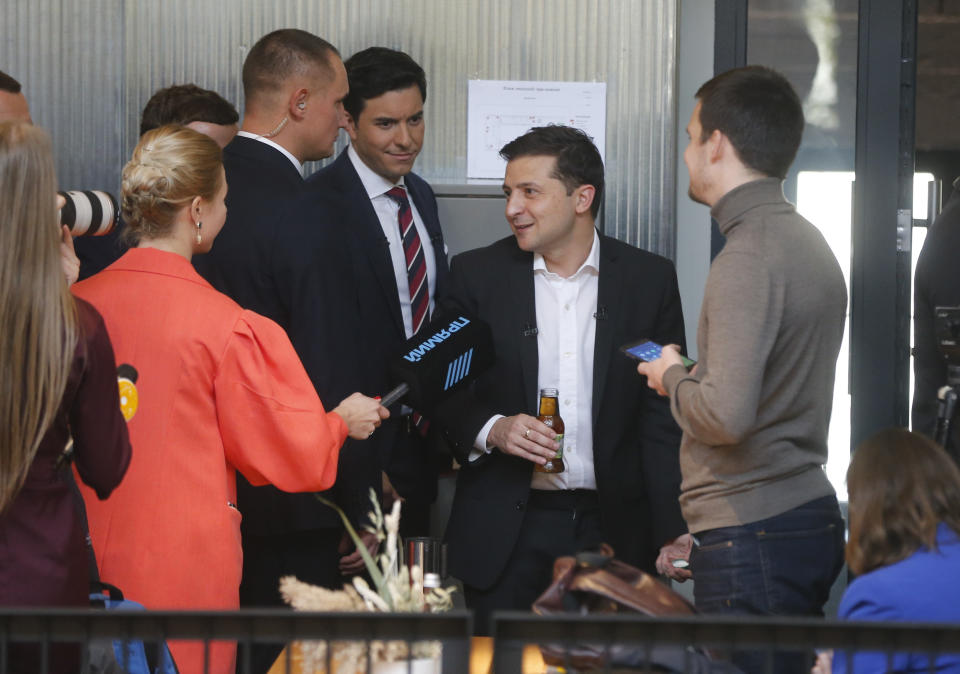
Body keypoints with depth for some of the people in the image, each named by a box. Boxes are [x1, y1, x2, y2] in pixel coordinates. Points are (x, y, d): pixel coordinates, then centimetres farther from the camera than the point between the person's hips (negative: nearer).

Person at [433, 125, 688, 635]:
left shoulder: (650, 280, 4)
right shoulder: (477, 275, 4)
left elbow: (664, 417, 4)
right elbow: (442, 394, 7)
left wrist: (674, 532, -2)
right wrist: (490, 430, -14)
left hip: (614, 530, 0)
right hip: (505, 531, 0)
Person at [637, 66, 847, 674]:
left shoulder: (750, 254, -16)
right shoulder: (808, 242, 16)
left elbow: (727, 414, -24)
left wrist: (673, 378, -5)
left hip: (755, 536, -10)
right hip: (810, 519, 10)